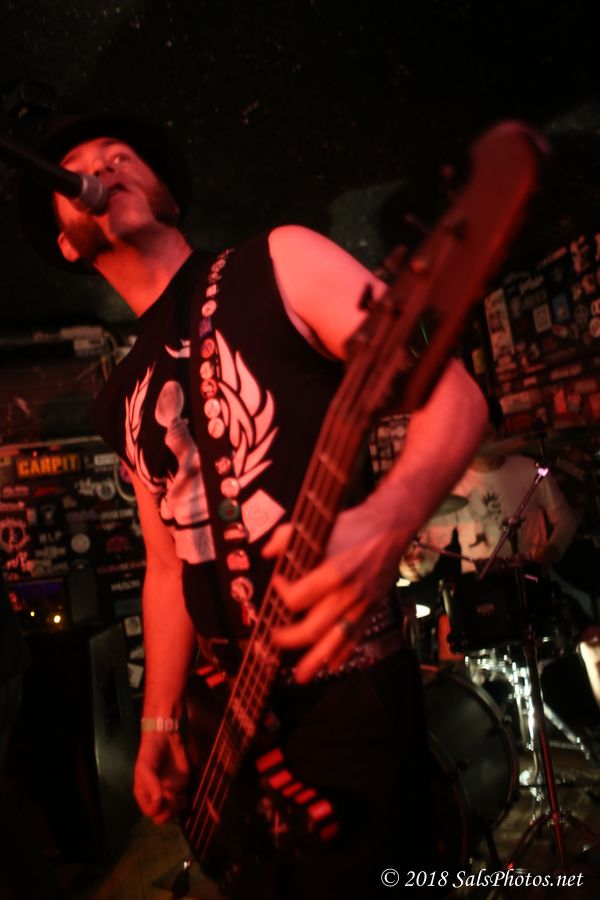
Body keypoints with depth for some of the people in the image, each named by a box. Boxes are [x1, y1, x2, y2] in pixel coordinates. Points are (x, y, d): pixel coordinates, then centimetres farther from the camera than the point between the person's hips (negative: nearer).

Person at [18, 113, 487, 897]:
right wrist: (160, 723, 14)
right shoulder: (123, 400, 11)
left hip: (346, 687, -6)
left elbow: (454, 393, -14)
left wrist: (385, 524, -33)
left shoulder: (277, 263, -6)